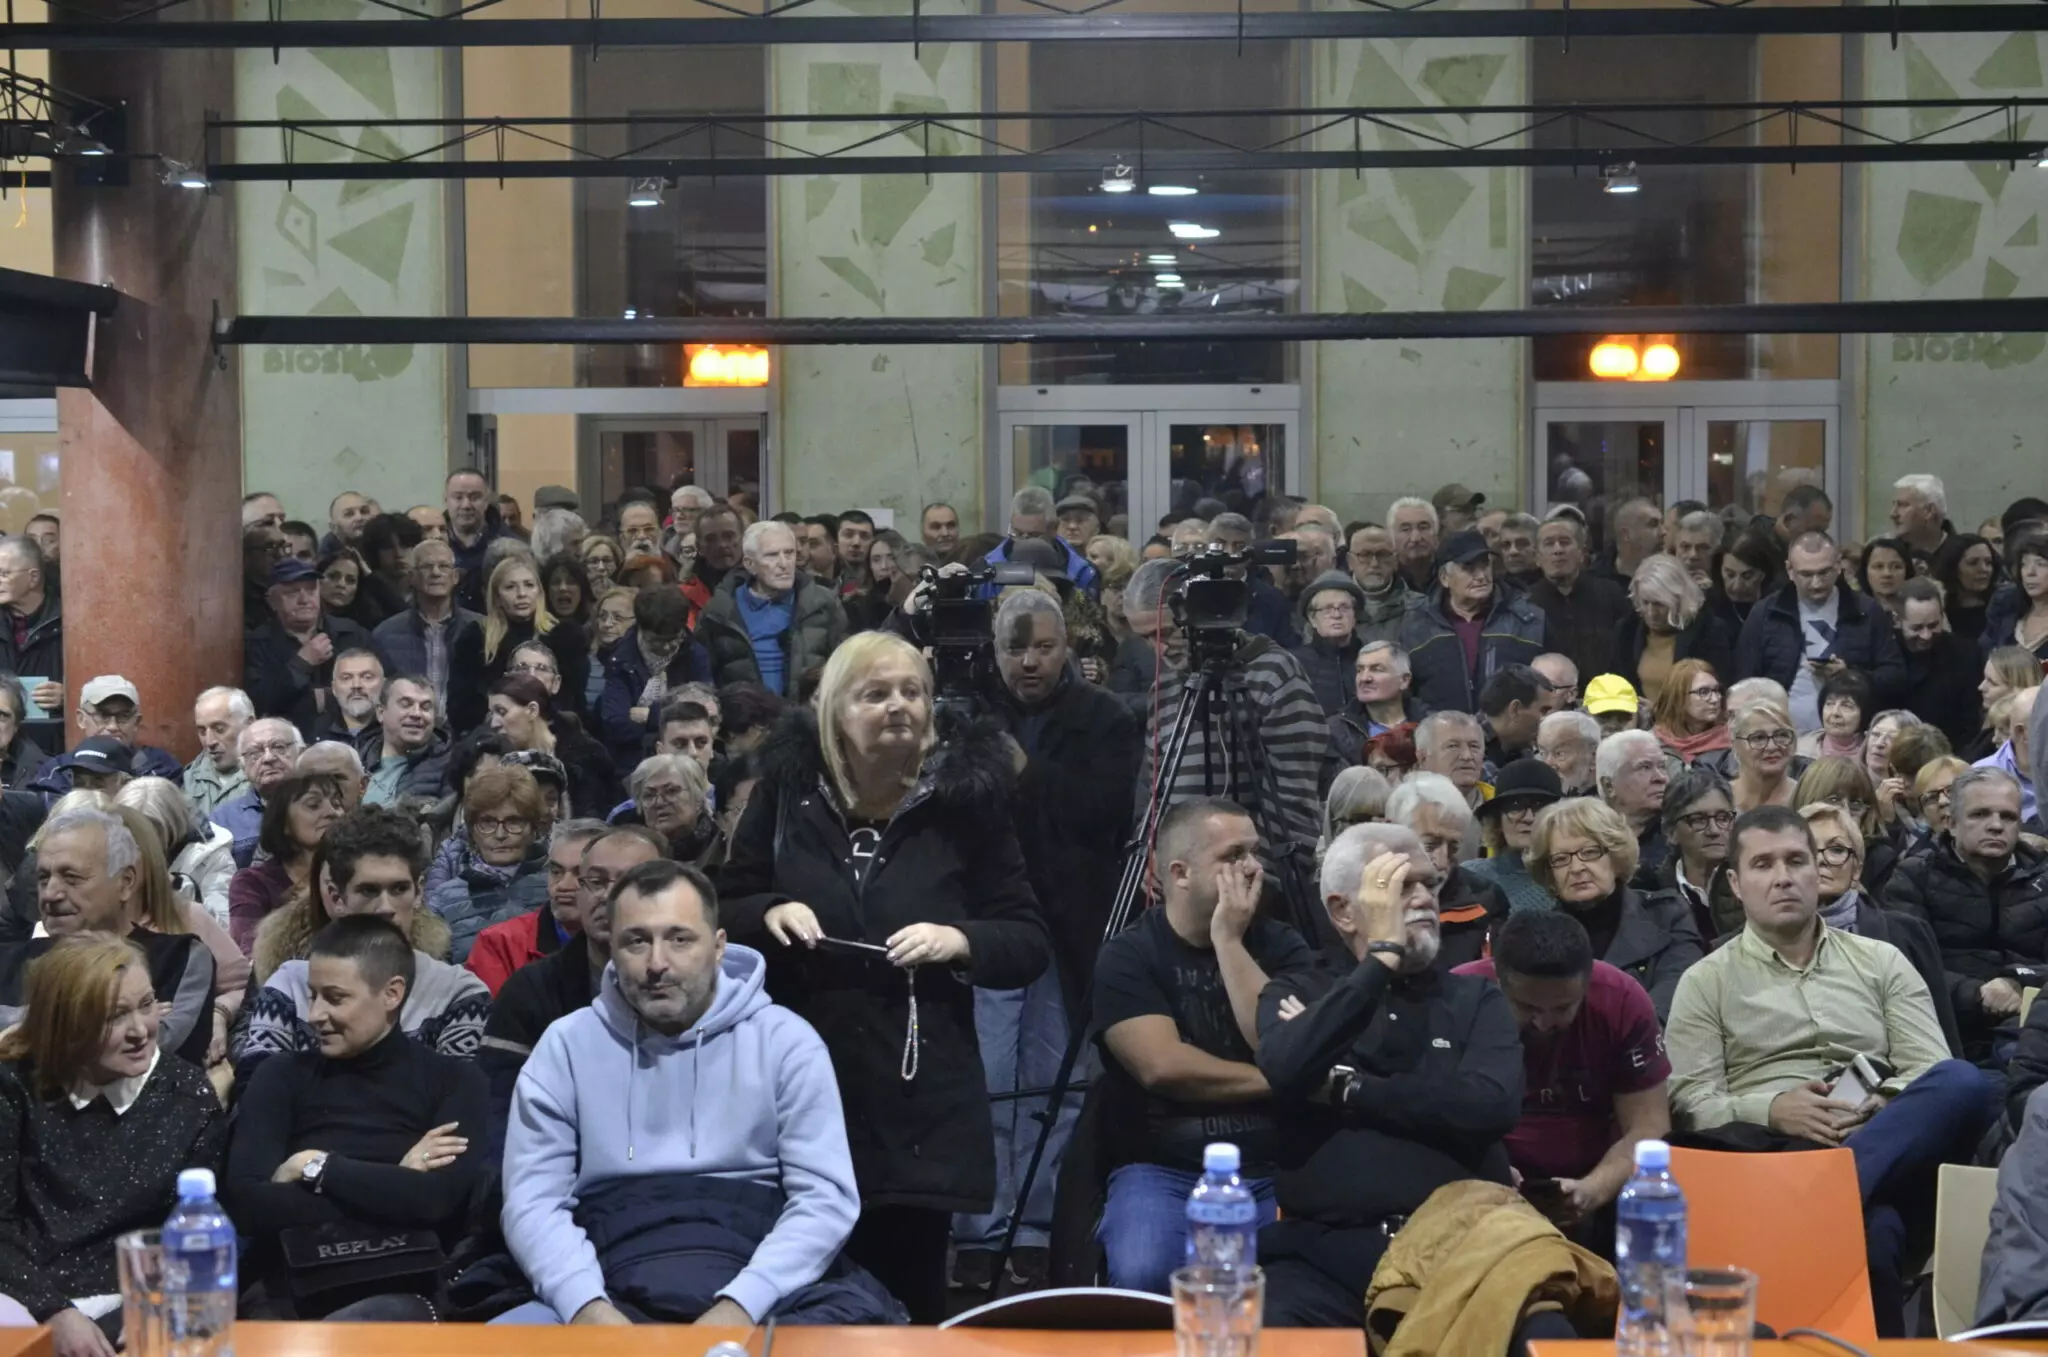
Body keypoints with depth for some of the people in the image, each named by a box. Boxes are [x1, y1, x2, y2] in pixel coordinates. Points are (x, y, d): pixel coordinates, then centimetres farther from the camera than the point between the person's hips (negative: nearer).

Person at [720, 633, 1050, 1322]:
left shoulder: (964, 798, 0)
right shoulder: (787, 789, 4)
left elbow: (1030, 944, 2)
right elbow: (724, 911, 12)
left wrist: (959, 940, -17)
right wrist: (769, 913, -9)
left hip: (921, 1099, -1)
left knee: (908, 1287, 2)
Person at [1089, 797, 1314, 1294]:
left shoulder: (1281, 945, 10)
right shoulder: (1128, 955, 1)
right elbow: (1164, 1066, -13)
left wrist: (1229, 942, -7)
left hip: (1278, 1169, 2)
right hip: (1165, 1170, -2)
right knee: (1144, 1275, -33)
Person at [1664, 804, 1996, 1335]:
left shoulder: (1881, 960, 21)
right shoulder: (1706, 981, 14)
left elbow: (1934, 1070, 12)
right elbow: (1689, 1102, 4)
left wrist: (1884, 1105, -11)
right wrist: (1771, 1109, -15)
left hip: (1896, 1148, 5)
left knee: (1965, 1084, -33)